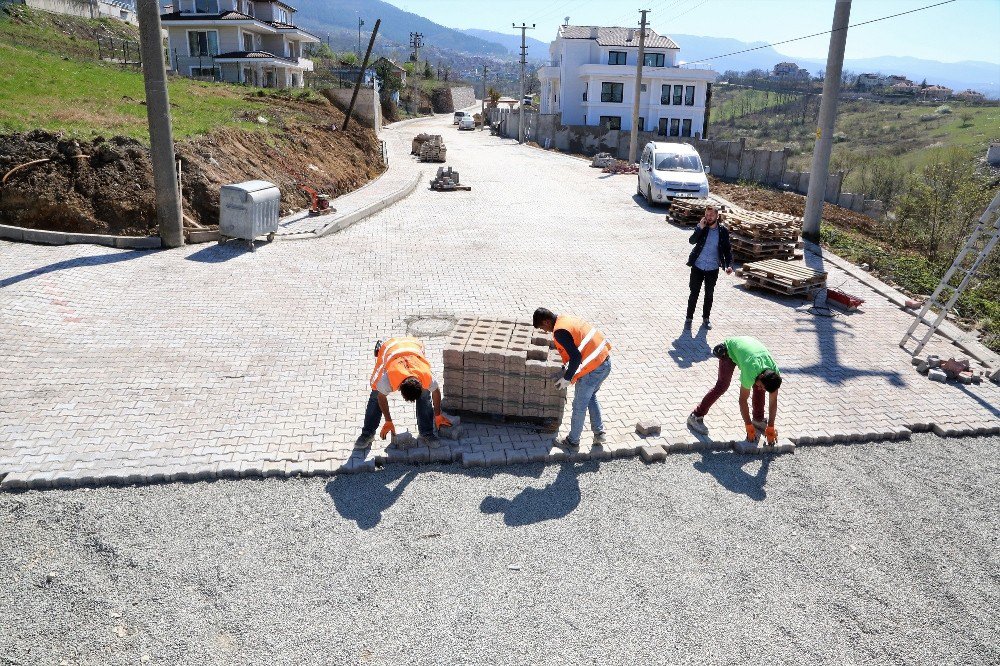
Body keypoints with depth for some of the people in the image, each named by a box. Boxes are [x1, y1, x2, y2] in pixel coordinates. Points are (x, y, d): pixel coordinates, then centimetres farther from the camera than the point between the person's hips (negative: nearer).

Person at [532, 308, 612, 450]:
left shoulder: (560, 331, -18)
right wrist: (565, 368, 19)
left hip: (593, 369, -9)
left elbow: (576, 357, -22)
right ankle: (599, 433, 34)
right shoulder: (565, 319, 12)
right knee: (591, 397, 28)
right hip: (605, 362, 9)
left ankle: (573, 442, 25)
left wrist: (567, 378, -10)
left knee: (579, 407, 9)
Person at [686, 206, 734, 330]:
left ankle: (706, 318, 26)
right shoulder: (701, 228, -3)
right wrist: (700, 228, -26)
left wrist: (729, 265, -12)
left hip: (713, 269, 1)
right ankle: (689, 318, 15)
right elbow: (691, 241, -17)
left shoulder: (723, 231, -2)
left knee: (709, 294, 12)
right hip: (697, 267, -1)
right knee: (694, 293, 3)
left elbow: (727, 250, 1)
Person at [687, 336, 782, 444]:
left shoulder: (774, 373, -27)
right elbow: (742, 400, -30)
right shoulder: (750, 372, -41)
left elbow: (773, 401, -16)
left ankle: (758, 420, 14)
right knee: (722, 386, -16)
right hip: (729, 349, -5)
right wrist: (749, 428, -24)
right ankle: (696, 417, -12)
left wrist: (771, 428, -15)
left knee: (758, 388, -6)